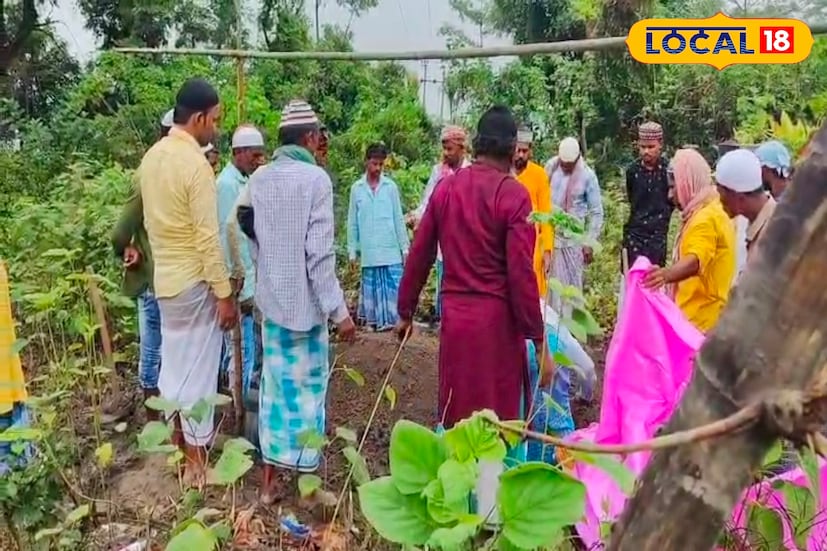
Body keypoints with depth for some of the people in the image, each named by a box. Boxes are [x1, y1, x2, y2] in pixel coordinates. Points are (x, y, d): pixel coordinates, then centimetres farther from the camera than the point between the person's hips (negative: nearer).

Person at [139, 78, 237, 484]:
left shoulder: (151, 157, 6)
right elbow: (208, 237, -21)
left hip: (164, 276, 8)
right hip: (194, 281, -8)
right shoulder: (196, 163, -20)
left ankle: (176, 442, 31)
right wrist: (224, 294, -16)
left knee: (173, 361, 18)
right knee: (197, 367, 2)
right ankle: (196, 457, 14)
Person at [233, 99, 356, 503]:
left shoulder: (259, 178, 5)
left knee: (275, 384, 14)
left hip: (271, 297, 6)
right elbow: (320, 253, -18)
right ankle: (305, 477, 18)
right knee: (307, 386, 6)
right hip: (304, 301, -6)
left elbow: (246, 224, 9)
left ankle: (269, 479, 23)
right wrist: (338, 310, -14)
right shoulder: (315, 178, -14)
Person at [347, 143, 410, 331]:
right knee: (372, 286, 8)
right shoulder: (356, 188, 3)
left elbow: (398, 218, 3)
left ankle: (392, 318, 8)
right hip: (369, 250, 1)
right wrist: (352, 250, 5)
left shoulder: (390, 186, 1)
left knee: (393, 285, -1)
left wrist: (405, 246, 1)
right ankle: (375, 319, 18)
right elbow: (352, 222, 6)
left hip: (391, 248, -1)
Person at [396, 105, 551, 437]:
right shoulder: (513, 194, -10)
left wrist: (406, 313, 18)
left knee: (457, 416, 19)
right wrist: (539, 342, -8)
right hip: (496, 320, -4)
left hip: (454, 317, 5)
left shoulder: (446, 187, 4)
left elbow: (419, 256, 7)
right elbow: (521, 273, -14)